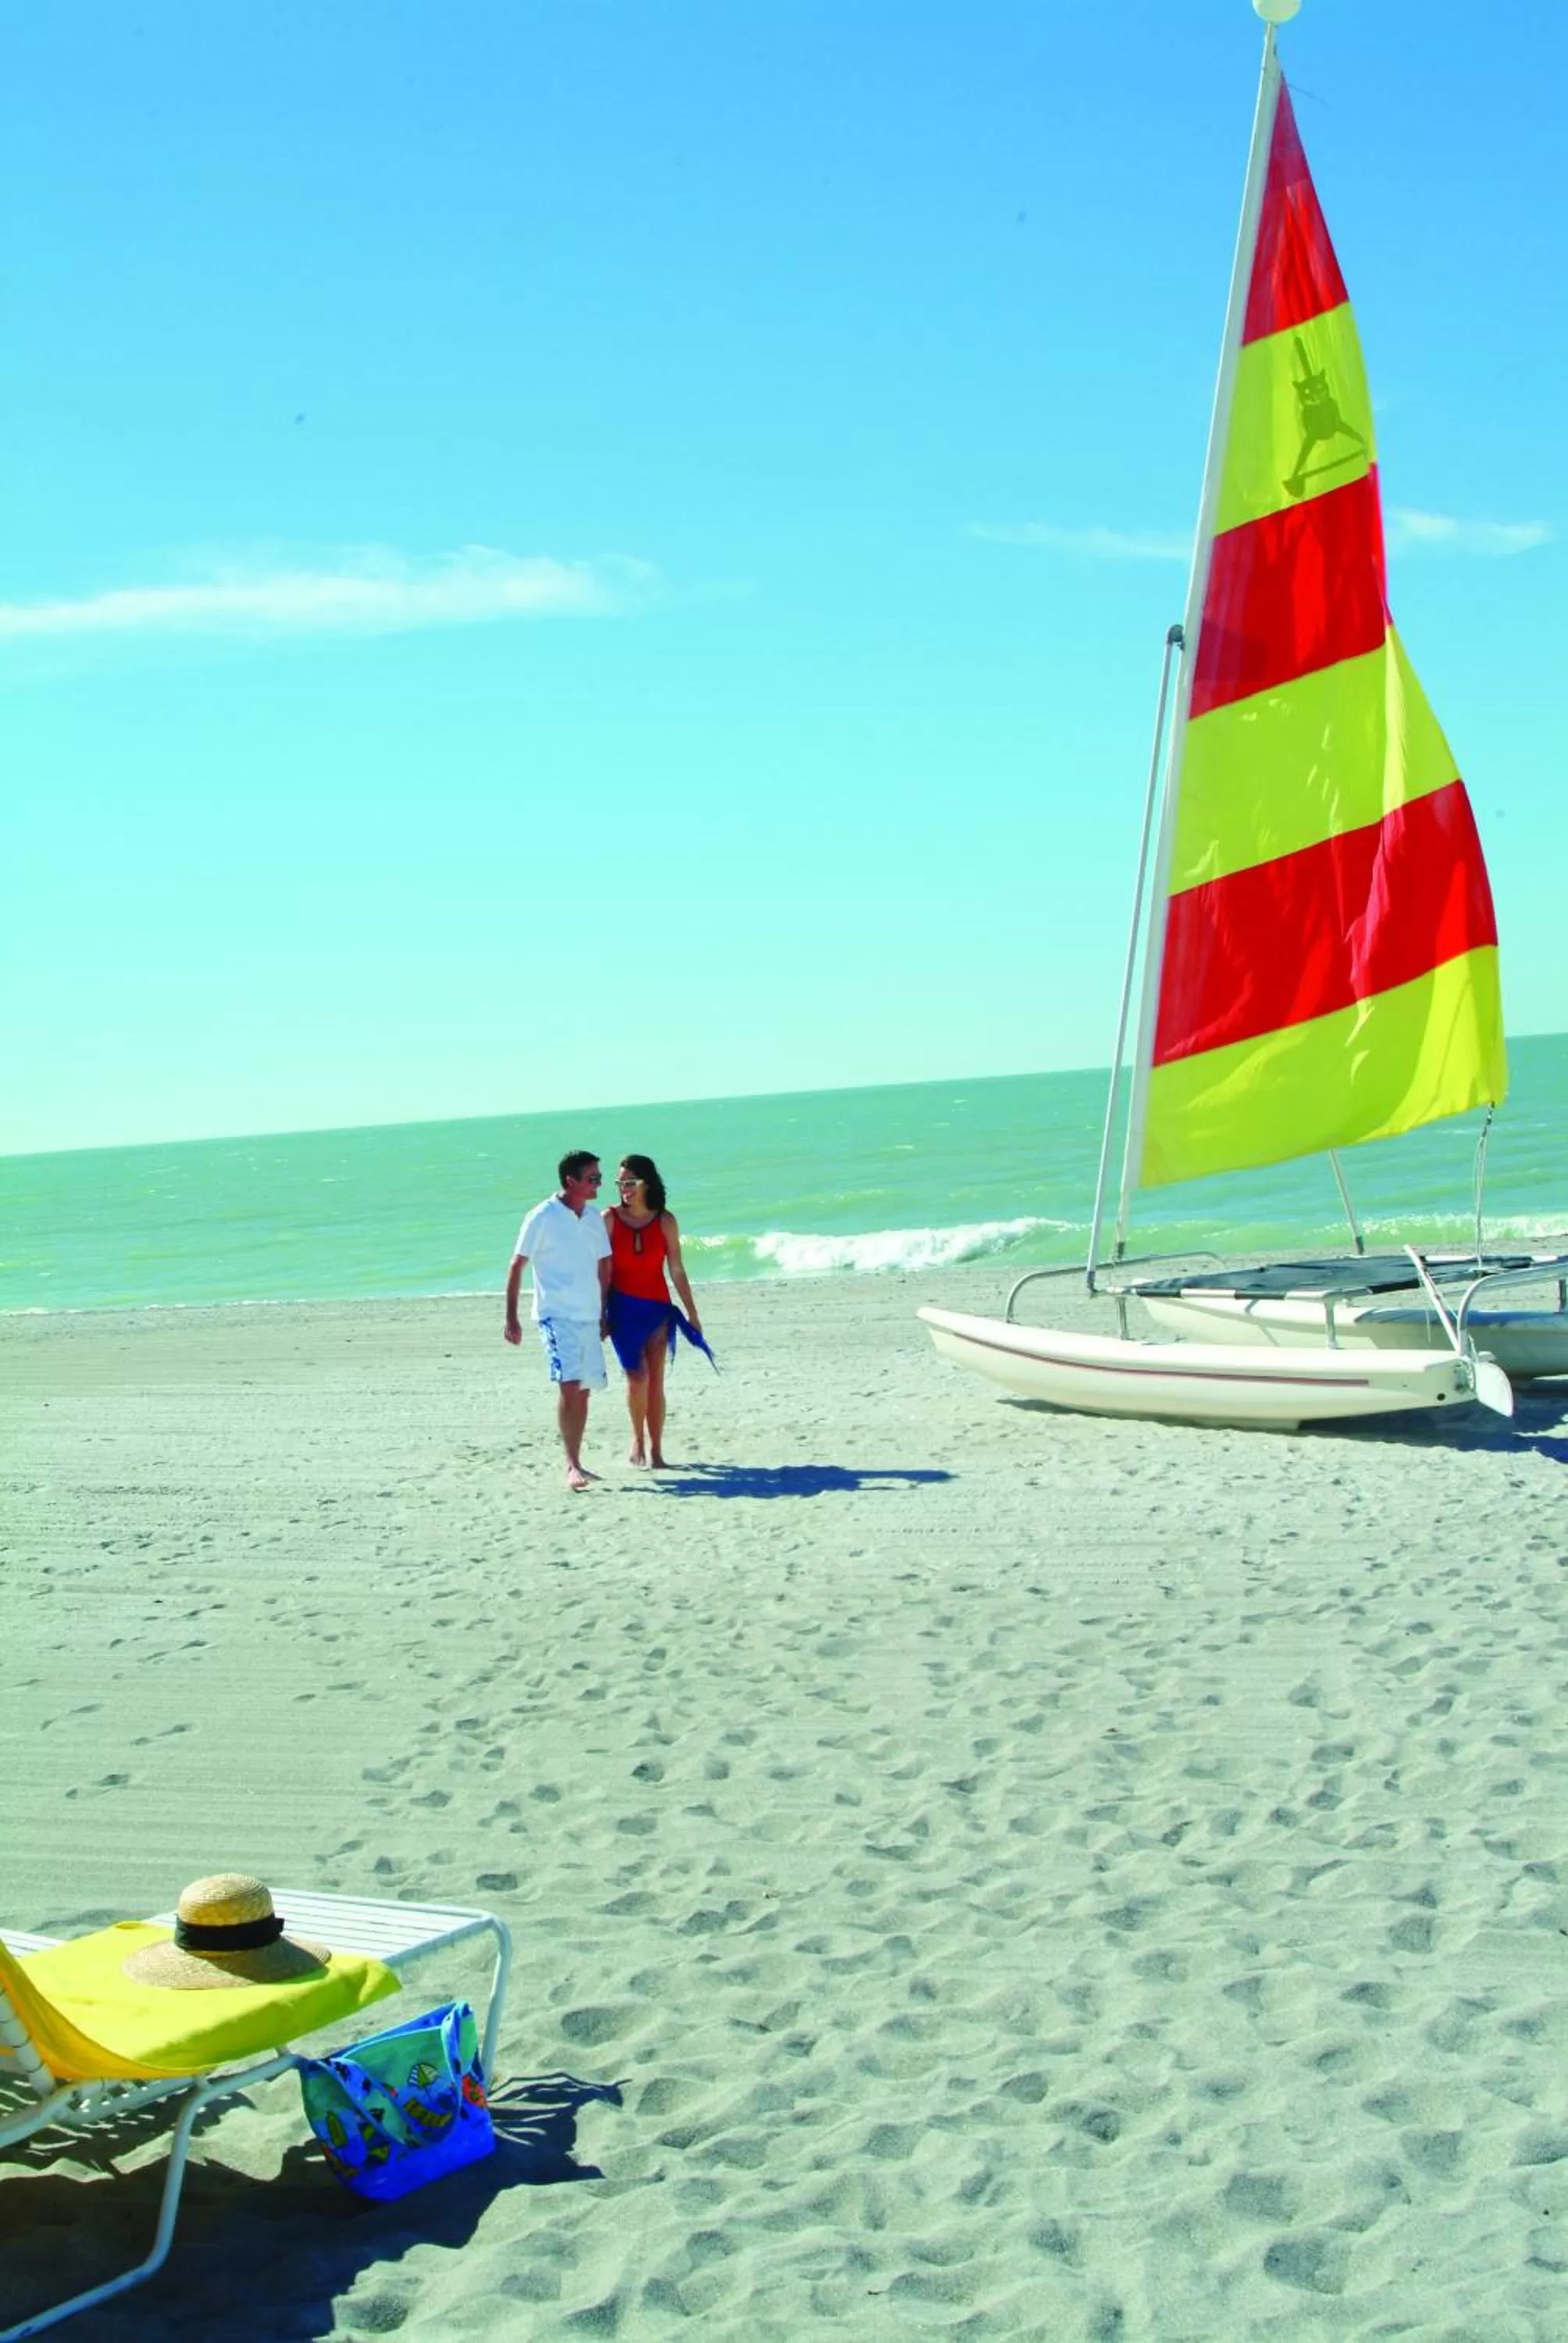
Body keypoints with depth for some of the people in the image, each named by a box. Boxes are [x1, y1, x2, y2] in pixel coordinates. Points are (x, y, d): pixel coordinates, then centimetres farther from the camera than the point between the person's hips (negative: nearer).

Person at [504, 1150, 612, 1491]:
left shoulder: (594, 1219, 9)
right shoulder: (543, 1217, -9)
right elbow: (517, 1266, -5)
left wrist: (604, 1315, 17)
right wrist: (511, 1318, -7)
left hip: (589, 1318, 6)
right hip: (557, 1316, -6)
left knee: (583, 1391, 9)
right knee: (569, 1385, -17)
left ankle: (576, 1464, 18)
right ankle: (572, 1466, -16)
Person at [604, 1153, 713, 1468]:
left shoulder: (665, 1221, -1)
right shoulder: (610, 1219, -4)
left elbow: (677, 1270, 4)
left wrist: (692, 1314, 5)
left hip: (657, 1307, 1)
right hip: (622, 1307, -1)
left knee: (656, 1380, 0)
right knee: (637, 1376, -12)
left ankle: (655, 1451, 9)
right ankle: (637, 1437, 13)